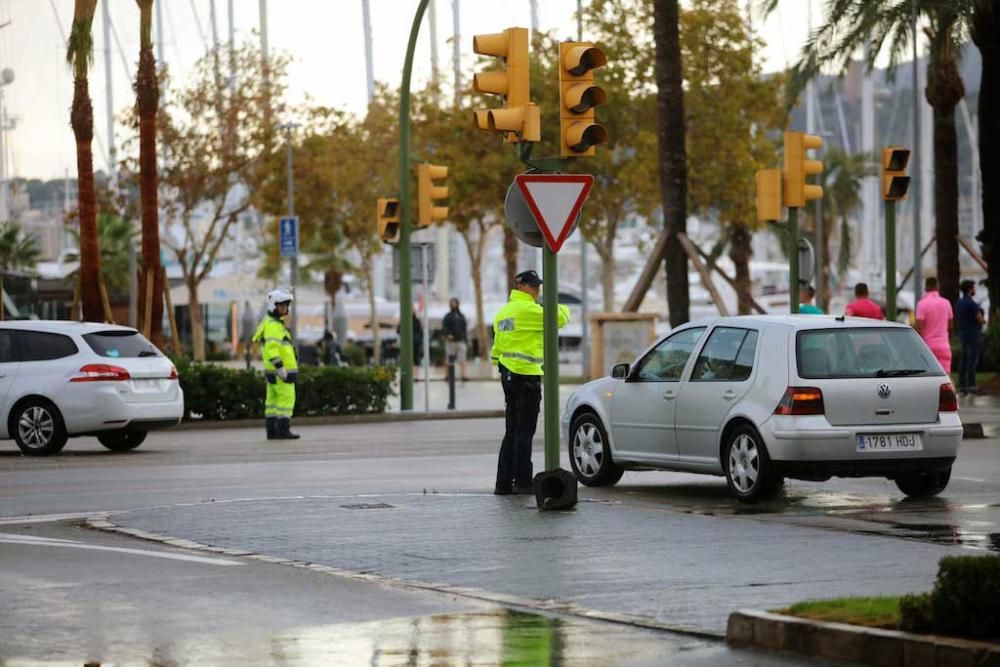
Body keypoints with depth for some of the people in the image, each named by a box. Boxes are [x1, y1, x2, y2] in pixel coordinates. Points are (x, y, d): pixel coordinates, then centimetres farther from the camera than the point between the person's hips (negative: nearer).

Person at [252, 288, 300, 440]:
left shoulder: (275, 324, 19)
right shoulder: (273, 325, -14)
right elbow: (271, 348, -24)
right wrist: (280, 367, -26)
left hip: (273, 371, 10)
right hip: (280, 371, -10)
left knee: (273, 400, 9)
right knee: (286, 398, -9)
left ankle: (271, 431, 10)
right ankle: (283, 430, -11)